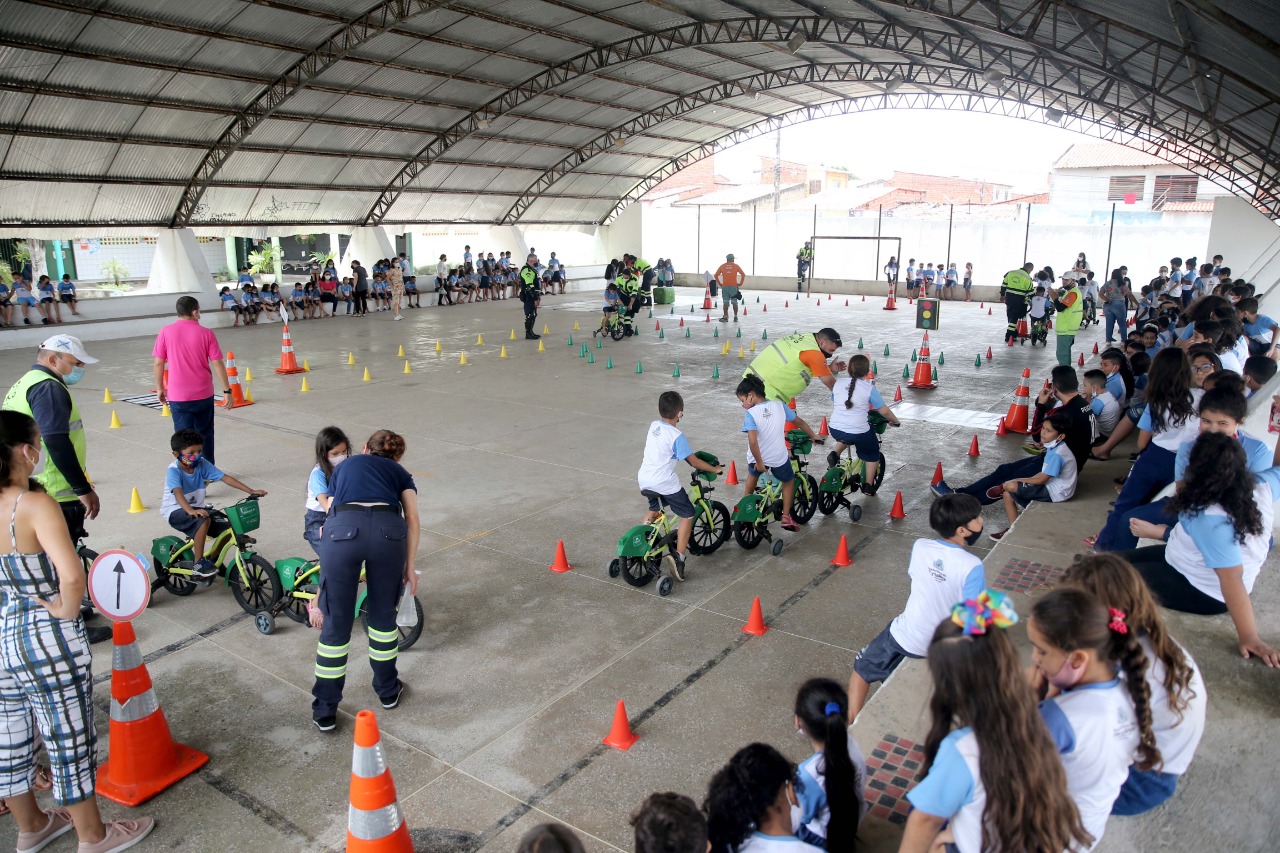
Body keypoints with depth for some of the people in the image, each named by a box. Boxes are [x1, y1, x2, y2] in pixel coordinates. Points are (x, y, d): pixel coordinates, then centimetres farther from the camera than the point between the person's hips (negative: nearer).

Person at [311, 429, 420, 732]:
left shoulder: (344, 467, 35)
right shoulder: (400, 473, 30)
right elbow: (412, 521, 14)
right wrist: (409, 566, 19)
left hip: (342, 529, 0)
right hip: (387, 530, 0)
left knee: (336, 623, 12)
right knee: (383, 615, 21)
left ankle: (325, 712, 23)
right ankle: (388, 691, 38)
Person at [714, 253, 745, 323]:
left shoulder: (722, 266, 7)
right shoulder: (736, 266, 4)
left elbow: (716, 275, 4)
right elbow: (743, 275, -1)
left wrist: (720, 284, 8)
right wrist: (740, 284, 4)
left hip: (725, 287, 1)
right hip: (734, 287, -1)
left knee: (726, 302, 2)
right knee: (735, 302, 5)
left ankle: (725, 317, 0)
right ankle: (735, 317, 7)